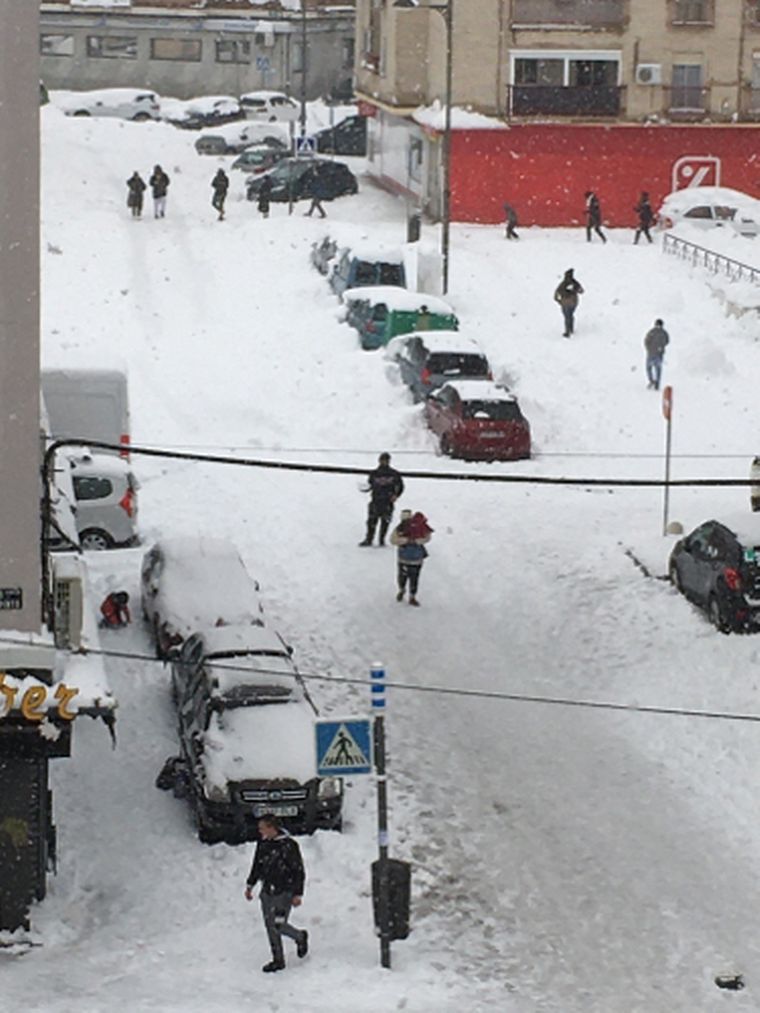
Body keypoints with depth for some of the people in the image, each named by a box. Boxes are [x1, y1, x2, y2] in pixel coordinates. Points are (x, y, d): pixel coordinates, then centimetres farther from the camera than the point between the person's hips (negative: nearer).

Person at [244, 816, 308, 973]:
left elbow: (299, 871, -10)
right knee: (270, 926, 7)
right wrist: (250, 885, 17)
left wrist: (298, 894, -12)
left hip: (284, 892, -6)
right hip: (267, 892, 6)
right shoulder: (263, 843, 3)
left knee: (278, 925, -10)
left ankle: (300, 937, 20)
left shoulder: (288, 845, -15)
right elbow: (257, 865, 18)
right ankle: (278, 960, 19)